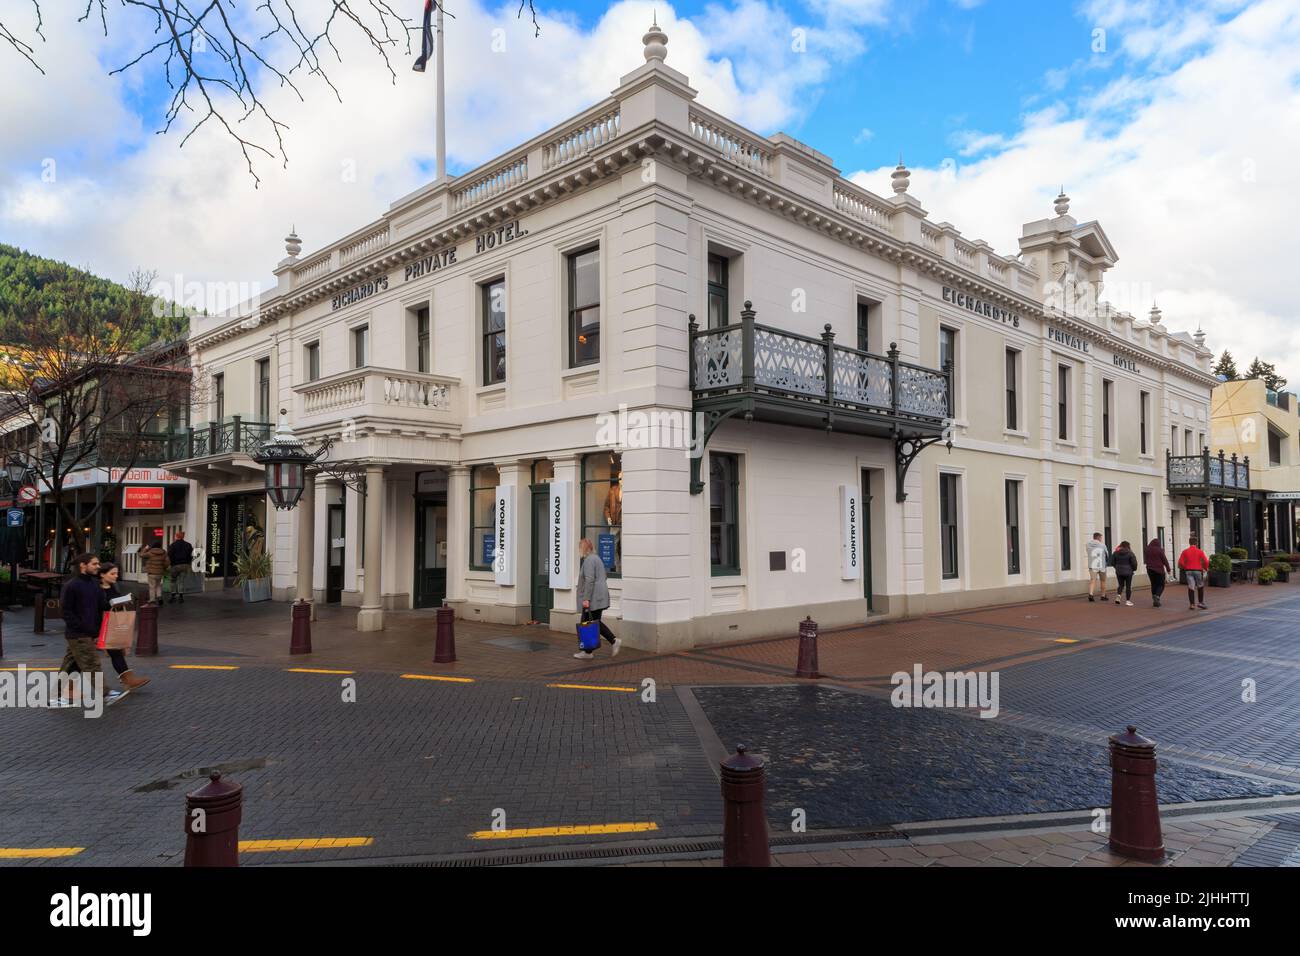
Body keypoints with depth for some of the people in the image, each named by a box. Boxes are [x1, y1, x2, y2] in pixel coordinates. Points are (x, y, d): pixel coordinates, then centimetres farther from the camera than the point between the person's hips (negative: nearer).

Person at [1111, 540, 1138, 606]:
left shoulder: (1116, 553, 2)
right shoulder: (1130, 553, -9)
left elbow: (1112, 562, 6)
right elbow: (1134, 562, -11)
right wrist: (1134, 569, 7)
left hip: (1119, 572, 3)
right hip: (1128, 572, -3)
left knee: (1120, 585, 16)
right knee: (1128, 586, 5)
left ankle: (1118, 595, -8)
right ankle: (1128, 600, 6)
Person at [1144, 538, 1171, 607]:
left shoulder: (1146, 550, 4)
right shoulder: (1159, 550, -10)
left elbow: (1145, 560, 14)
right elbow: (1165, 560, -6)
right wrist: (1168, 569, 2)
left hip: (1150, 570, 4)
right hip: (1159, 570, -4)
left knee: (1154, 584, 13)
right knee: (1161, 585, 4)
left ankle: (1155, 601, 13)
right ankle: (1157, 596, -22)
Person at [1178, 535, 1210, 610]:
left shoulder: (1185, 551, 0)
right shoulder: (1200, 551, -4)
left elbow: (1180, 562, -4)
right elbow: (1206, 561, -10)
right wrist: (1206, 568, 9)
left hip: (1188, 571, 1)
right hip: (1198, 570, -1)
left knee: (1190, 587, 3)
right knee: (1200, 587, 15)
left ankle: (1192, 604, 1)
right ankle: (1200, 603, 15)